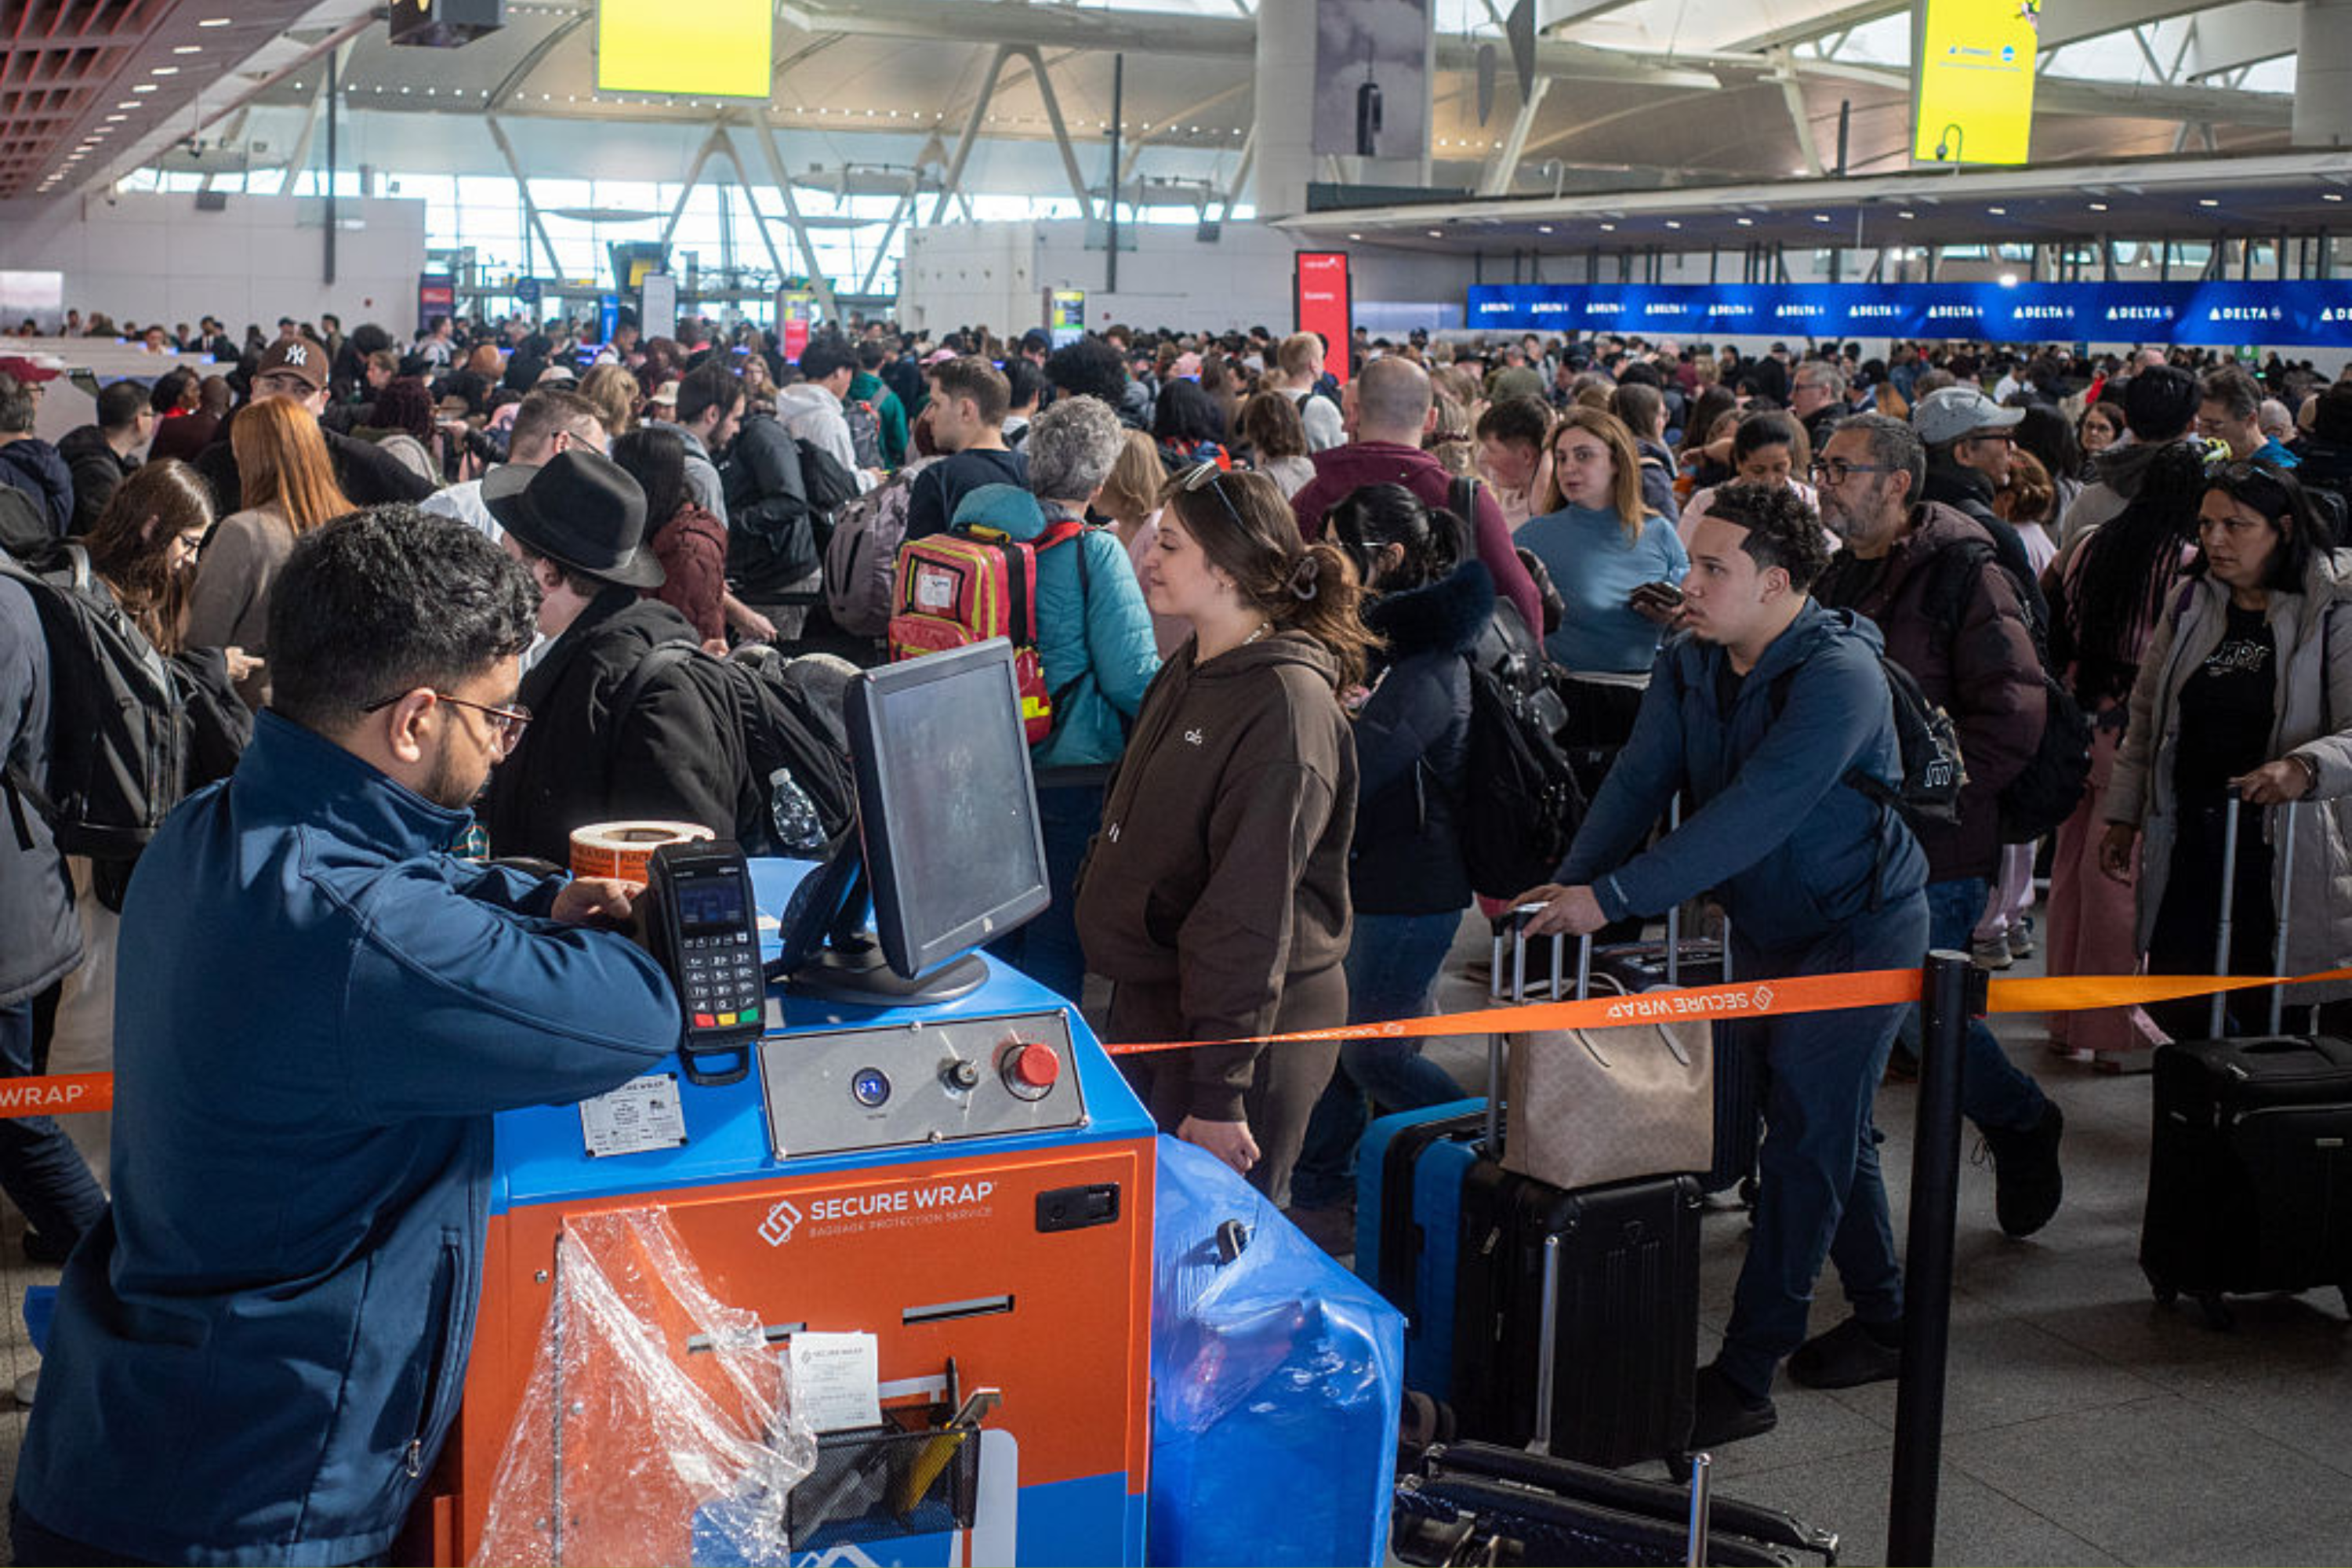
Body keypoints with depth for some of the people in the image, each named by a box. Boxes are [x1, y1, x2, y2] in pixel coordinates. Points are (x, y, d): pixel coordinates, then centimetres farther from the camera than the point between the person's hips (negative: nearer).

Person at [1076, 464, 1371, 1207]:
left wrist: (1220, 1093, -24)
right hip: (1150, 1007, 9)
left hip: (1246, 1029, -9)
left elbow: (1253, 912, -23)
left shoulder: (1286, 704, -20)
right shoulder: (1186, 673, 10)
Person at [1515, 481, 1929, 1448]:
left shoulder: (1837, 677, -27)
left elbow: (1753, 814, -35)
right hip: (1764, 928, 8)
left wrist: (1611, 896, -38)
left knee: (1806, 1137, -7)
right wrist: (1570, 883, -26)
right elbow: (1641, 780, -10)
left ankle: (1744, 1377, -3)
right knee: (1828, 1126, 18)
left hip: (1857, 928, -8)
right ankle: (1884, 1322, 34)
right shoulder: (1691, 664, -2)